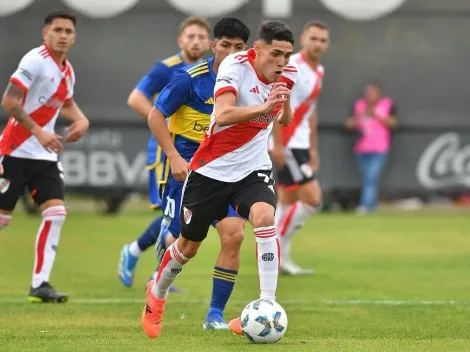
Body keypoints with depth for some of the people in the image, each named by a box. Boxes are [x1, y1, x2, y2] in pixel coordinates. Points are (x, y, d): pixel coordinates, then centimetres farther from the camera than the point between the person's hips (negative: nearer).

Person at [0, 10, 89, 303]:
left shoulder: (67, 71, 10)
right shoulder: (36, 60, -15)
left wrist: (81, 119, 8)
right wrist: (38, 132, -27)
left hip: (45, 155, 7)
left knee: (56, 212, -8)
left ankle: (40, 284, -7)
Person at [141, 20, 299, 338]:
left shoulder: (288, 74, -4)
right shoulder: (236, 66, -22)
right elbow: (223, 115, -37)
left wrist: (284, 107, -5)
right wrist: (264, 107, -49)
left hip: (253, 168, 3)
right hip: (212, 169, -3)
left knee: (265, 218, -28)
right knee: (189, 245, 12)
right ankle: (157, 294, 42)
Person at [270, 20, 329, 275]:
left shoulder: (318, 72, 14)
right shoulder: (291, 67, -15)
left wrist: (313, 149, 22)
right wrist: (277, 145, -23)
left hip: (299, 144, 9)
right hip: (285, 145, -9)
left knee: (288, 202, 11)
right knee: (312, 198, -11)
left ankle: (276, 257, 16)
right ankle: (278, 251, -3)